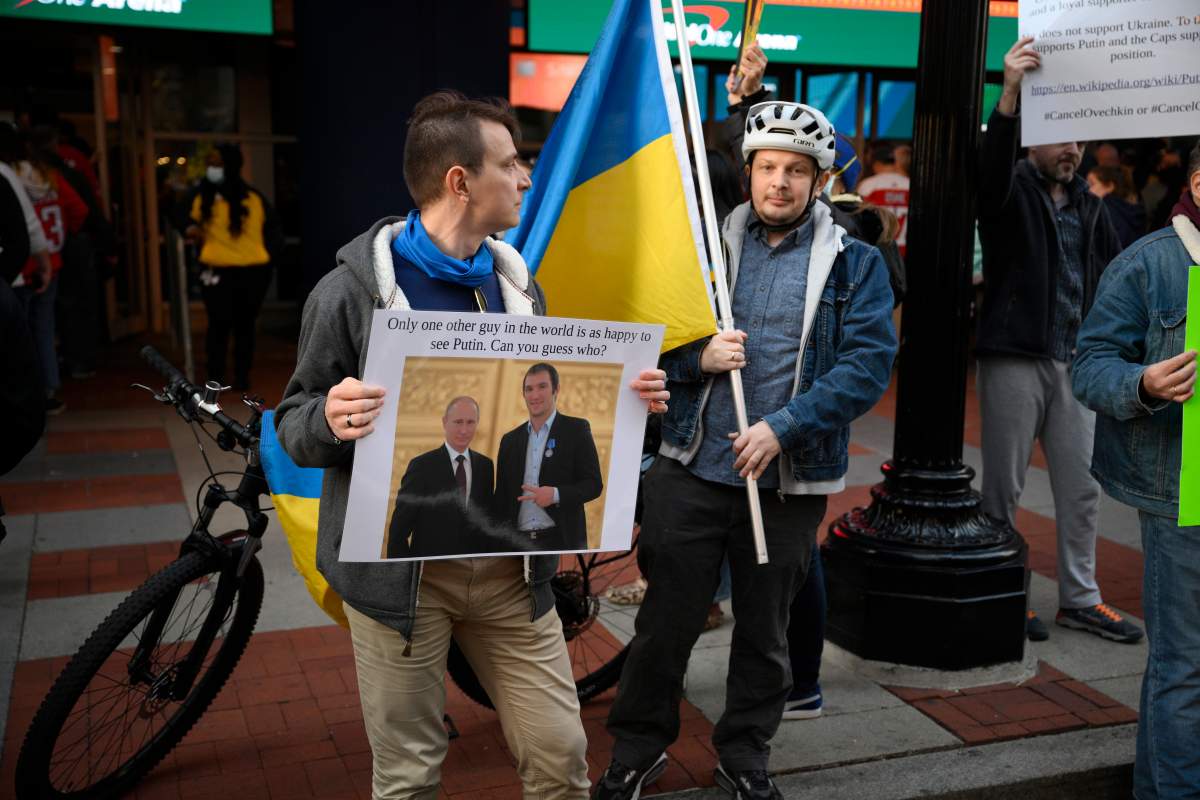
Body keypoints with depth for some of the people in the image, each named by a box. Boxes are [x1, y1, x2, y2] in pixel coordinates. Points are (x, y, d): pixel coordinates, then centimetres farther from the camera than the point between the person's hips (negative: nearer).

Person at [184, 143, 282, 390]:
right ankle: (215, 376, 10)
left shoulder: (253, 198, 1)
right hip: (217, 271, 0)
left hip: (253, 271, 0)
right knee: (219, 324, -1)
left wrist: (265, 251, 5)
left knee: (245, 324, 7)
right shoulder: (201, 196, 3)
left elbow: (272, 225, 12)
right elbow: (189, 217, 18)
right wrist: (191, 229, -3)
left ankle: (242, 376, 17)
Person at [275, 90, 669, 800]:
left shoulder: (519, 286, 7)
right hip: (401, 570, -3)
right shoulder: (352, 291, -9)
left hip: (511, 567, 4)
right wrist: (331, 421, -28)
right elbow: (295, 426, -4)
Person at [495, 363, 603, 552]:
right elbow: (502, 495, 14)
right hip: (519, 542, 4)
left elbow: (594, 484, -4)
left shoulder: (576, 429, 1)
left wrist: (556, 495, -20)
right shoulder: (510, 440, 13)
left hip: (561, 540, -4)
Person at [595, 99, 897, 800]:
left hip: (789, 481, -1)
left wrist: (782, 427, -19)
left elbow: (870, 362, -10)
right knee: (666, 619, 9)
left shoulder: (855, 264, 1)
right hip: (692, 470, 1)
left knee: (765, 629, 15)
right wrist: (698, 358, -15)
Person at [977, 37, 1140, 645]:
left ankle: (1080, 599, 23)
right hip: (1014, 358, -6)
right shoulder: (1011, 191, -2)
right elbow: (990, 168, -25)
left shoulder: (1089, 205, 16)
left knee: (1080, 487, 10)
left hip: (1075, 363, 6)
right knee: (1004, 485, 2)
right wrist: (1009, 94, -40)